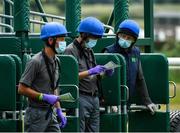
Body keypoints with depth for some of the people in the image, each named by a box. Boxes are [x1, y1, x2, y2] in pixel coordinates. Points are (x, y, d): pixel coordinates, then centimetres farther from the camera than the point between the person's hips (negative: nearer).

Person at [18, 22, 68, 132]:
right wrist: (45, 97, -19)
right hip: (36, 113, -8)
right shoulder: (36, 62, -15)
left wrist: (59, 110, 15)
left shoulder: (56, 61, 11)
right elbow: (22, 89, -16)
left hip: (50, 113, 8)